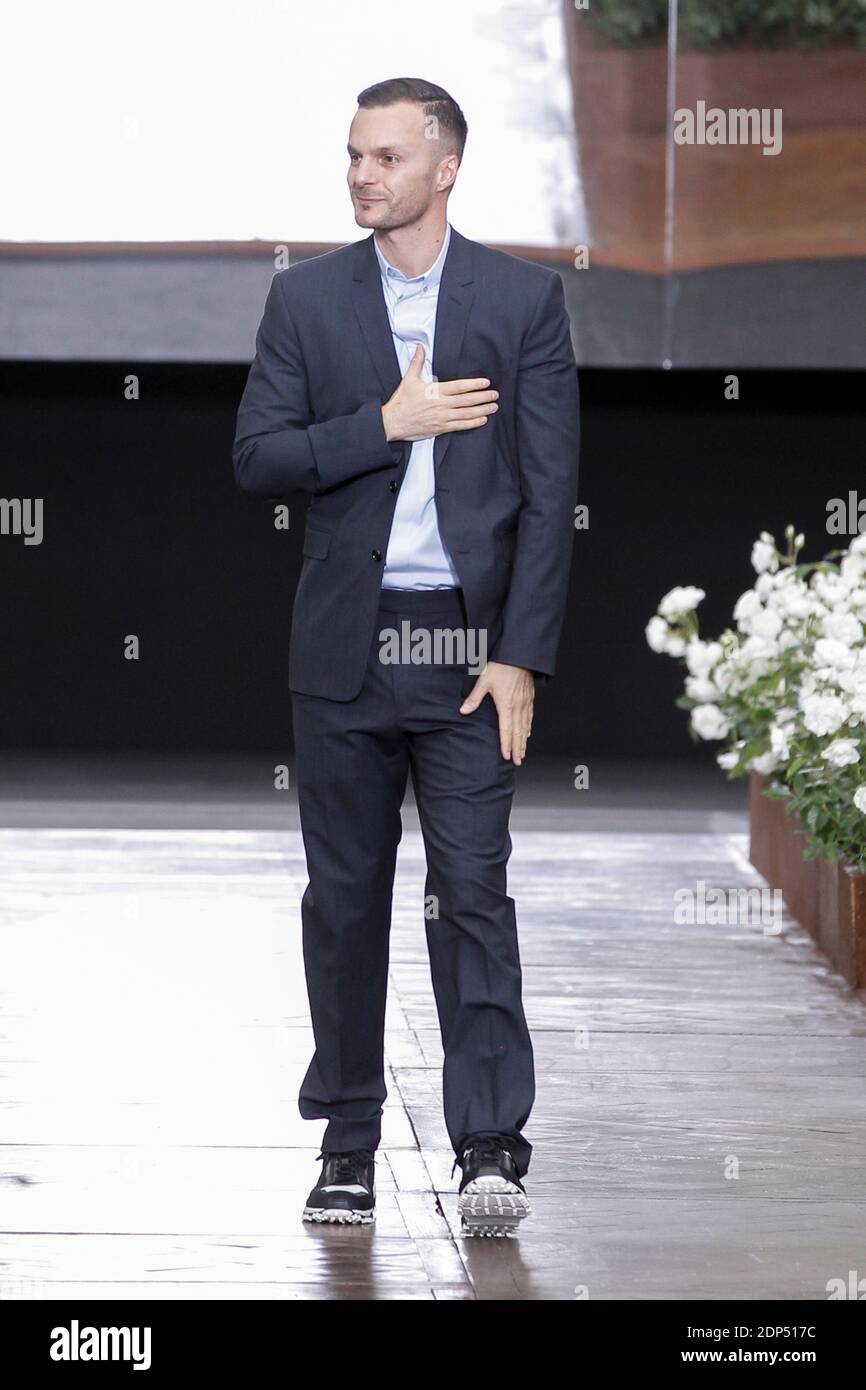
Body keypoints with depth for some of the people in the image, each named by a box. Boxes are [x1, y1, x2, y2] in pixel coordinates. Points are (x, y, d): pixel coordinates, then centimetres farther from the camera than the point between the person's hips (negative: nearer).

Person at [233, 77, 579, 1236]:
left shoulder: (524, 300, 1)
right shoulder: (306, 300, 6)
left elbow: (549, 491, -2)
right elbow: (257, 460, -1)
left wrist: (521, 658, -9)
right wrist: (387, 424, -13)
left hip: (468, 647, -2)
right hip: (344, 649, 2)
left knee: (473, 890, -9)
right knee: (345, 898, 7)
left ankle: (490, 1149, -10)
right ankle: (348, 1145, 15)